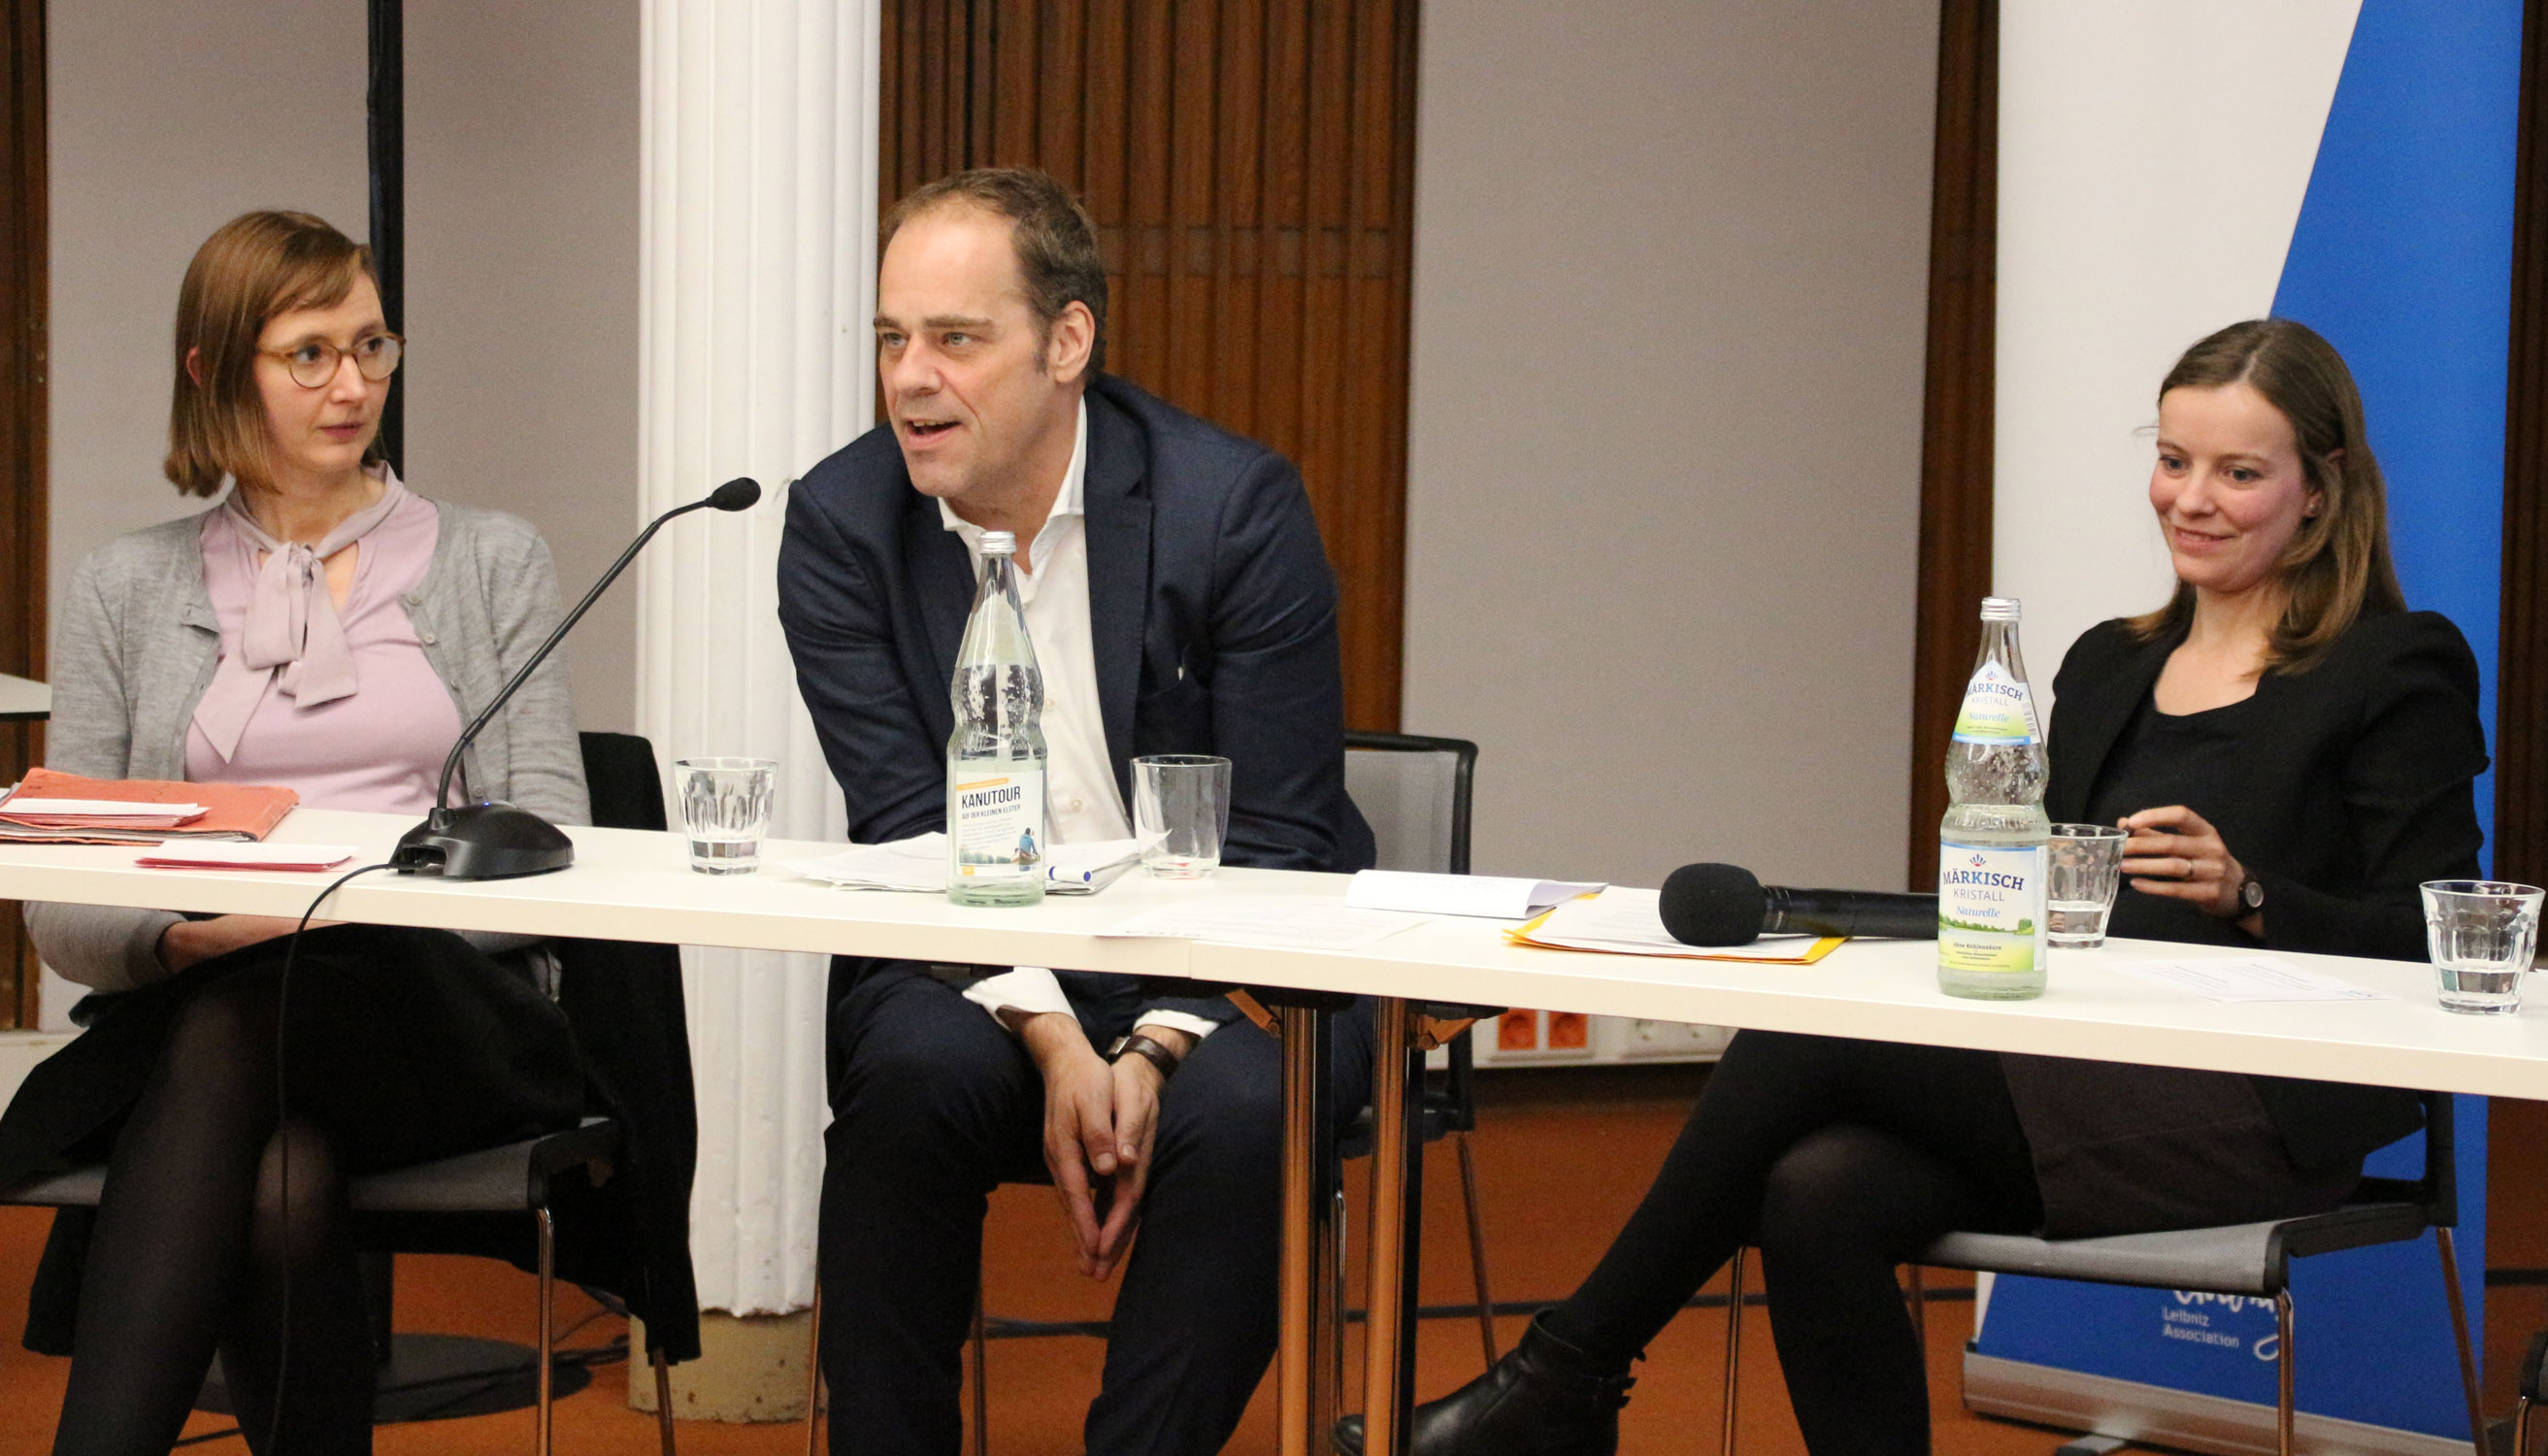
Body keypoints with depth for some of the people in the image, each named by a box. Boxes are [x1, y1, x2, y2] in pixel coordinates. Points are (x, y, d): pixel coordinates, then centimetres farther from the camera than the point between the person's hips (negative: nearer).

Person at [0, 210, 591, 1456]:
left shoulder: (493, 562, 16)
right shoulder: (126, 590, 17)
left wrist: (382, 910, -14)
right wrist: (186, 933, -15)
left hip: (442, 1013, -1)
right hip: (186, 1013, 1)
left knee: (240, 1027, -37)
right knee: (279, 1185, -37)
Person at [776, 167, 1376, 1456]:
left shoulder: (1236, 505, -9)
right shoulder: (840, 525, -3)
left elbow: (1278, 841, -9)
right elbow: (908, 831, -8)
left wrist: (1155, 1052, -24)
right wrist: (1047, 1034, -24)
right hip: (969, 970, 1)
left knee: (1242, 1106, -32)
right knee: (914, 1071, -30)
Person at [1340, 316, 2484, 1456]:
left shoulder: (2400, 672, 2)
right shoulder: (2108, 668, 22)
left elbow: (2437, 945, -5)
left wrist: (2245, 893, -20)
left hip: (2258, 1114, -6)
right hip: (2076, 1087, 6)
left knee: (1814, 1033, -22)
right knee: (1818, 1191, -27)